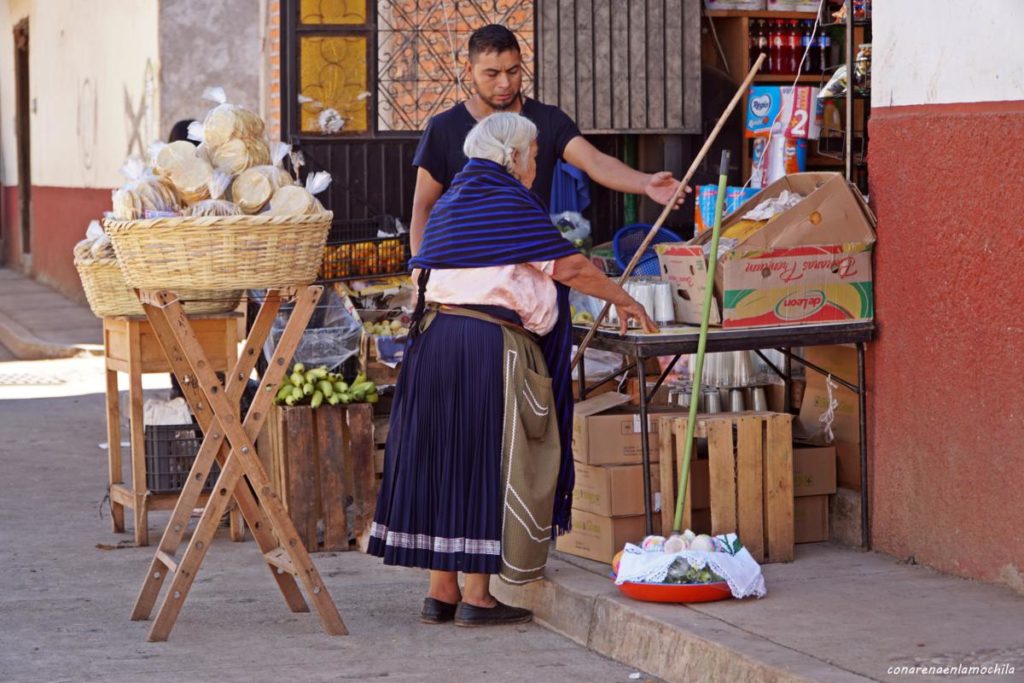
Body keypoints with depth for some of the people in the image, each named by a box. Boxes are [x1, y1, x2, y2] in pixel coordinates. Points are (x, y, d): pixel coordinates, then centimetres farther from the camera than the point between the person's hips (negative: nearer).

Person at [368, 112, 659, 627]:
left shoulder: (450, 202, 17)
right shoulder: (510, 201, -6)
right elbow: (570, 268, -6)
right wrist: (624, 301, 5)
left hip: (434, 339, 8)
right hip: (491, 345, -8)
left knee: (442, 458, 10)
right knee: (488, 463, -2)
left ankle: (440, 591, 13)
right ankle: (476, 596, -1)